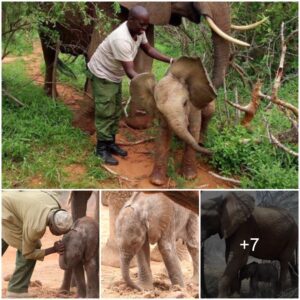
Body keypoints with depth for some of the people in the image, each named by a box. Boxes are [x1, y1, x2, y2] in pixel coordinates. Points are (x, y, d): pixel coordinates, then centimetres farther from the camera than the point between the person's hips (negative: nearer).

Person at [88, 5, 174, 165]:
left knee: (116, 111, 14)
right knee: (105, 113, -4)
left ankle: (110, 143, 26)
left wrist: (170, 60, -5)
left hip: (115, 75, 9)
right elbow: (130, 72, -37)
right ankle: (101, 148, 6)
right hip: (102, 74, -9)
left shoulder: (138, 31, -13)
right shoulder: (121, 39, -38)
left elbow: (148, 49, 5)